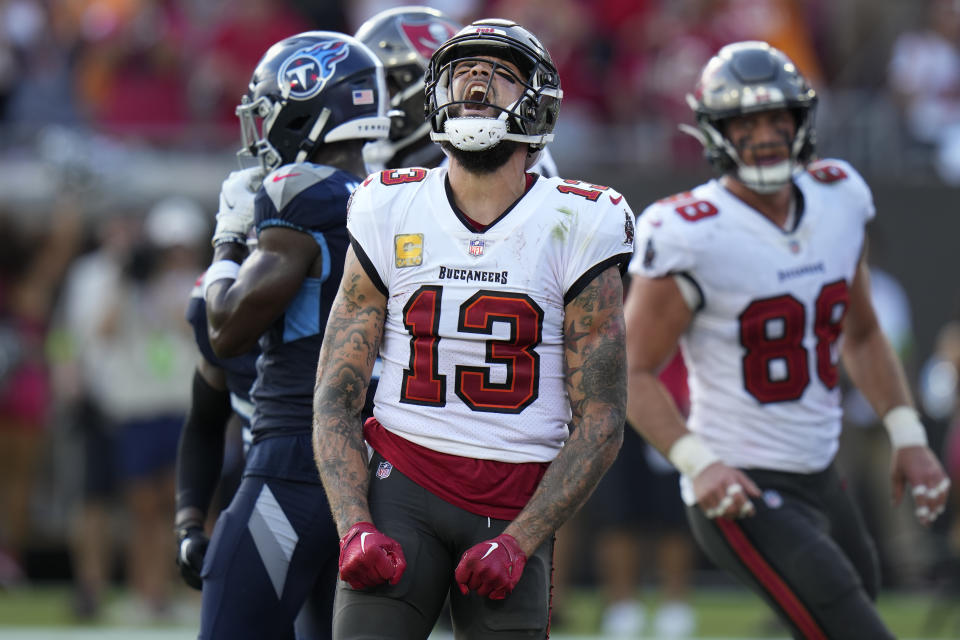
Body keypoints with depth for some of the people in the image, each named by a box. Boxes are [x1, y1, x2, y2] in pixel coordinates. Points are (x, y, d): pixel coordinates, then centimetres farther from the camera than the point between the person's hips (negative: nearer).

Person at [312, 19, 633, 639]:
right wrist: (355, 529, -11)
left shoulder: (576, 227, -1)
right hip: (403, 488, 0)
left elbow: (599, 423, -1)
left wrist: (517, 544, -12)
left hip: (516, 509, 0)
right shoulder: (390, 212, 4)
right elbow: (335, 399, 4)